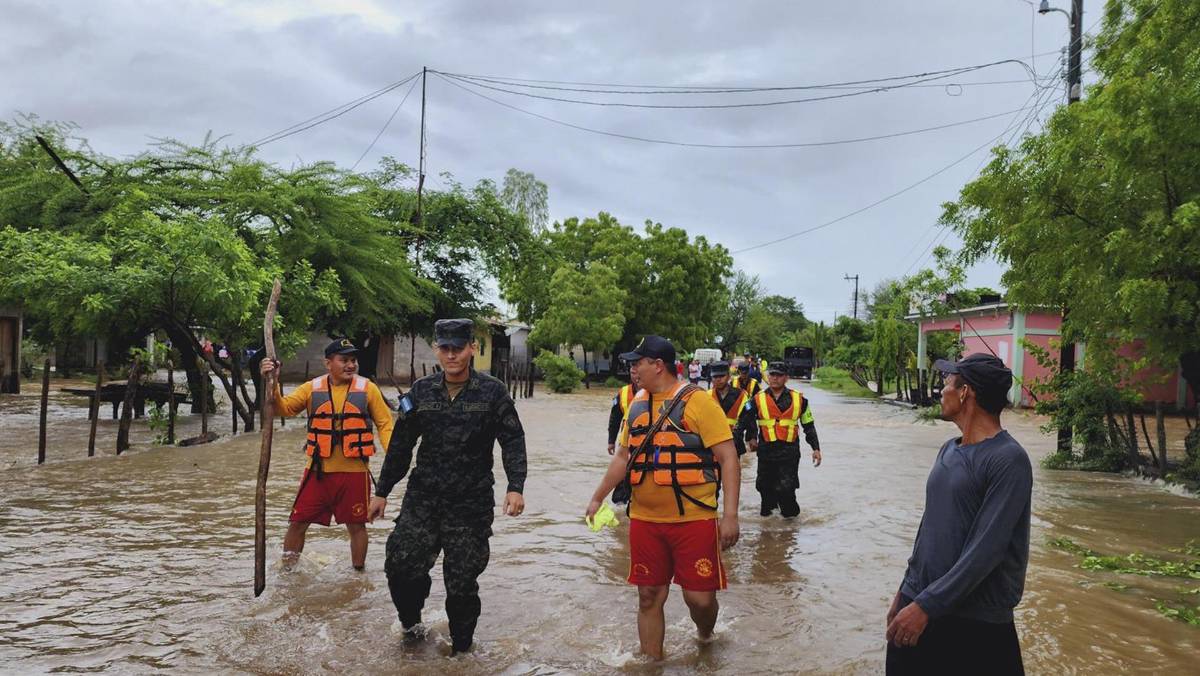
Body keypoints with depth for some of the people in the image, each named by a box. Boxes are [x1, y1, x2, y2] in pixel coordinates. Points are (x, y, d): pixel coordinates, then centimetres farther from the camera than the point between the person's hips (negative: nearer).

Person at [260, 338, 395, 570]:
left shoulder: (367, 388, -1)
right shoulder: (312, 388, 2)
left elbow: (384, 423, -1)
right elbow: (283, 408, -5)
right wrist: (272, 384, -21)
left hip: (355, 471, -1)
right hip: (318, 470, 1)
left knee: (356, 525, 9)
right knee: (298, 522, 5)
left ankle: (358, 572, 27)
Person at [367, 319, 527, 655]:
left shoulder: (492, 391, -3)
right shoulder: (421, 391, 4)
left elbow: (513, 441, -3)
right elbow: (400, 445, 11)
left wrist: (515, 486, -16)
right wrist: (382, 491, 13)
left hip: (471, 503, -2)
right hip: (423, 498, 2)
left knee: (462, 580, 2)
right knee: (401, 564, -9)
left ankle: (461, 646, 25)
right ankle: (411, 621, 21)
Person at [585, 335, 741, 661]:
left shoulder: (697, 401, -9)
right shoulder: (637, 404, 9)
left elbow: (728, 457, -12)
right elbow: (622, 456, 20)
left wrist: (730, 515, -17)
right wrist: (597, 498, 21)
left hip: (695, 520, -5)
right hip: (645, 521, 5)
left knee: (699, 596, 0)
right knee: (649, 597, 9)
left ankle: (705, 639, 32)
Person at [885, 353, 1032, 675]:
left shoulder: (1008, 461, -16)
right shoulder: (948, 450, 9)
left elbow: (986, 549, -21)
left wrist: (926, 606, -21)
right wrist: (906, 590, 16)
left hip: (976, 622, -7)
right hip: (918, 603, 7)